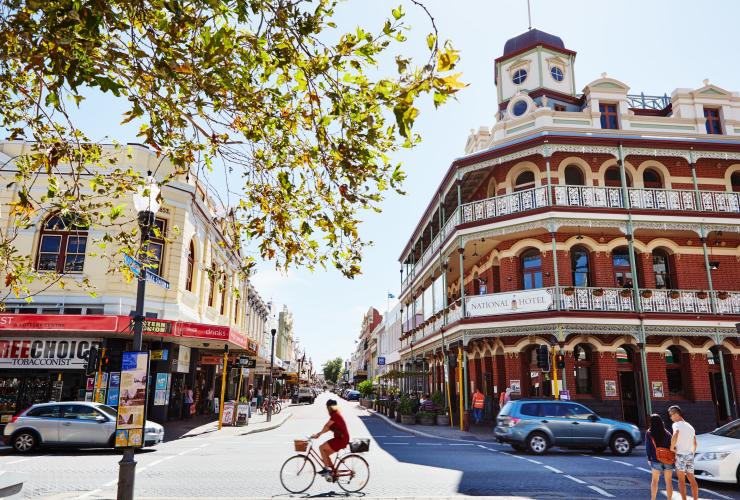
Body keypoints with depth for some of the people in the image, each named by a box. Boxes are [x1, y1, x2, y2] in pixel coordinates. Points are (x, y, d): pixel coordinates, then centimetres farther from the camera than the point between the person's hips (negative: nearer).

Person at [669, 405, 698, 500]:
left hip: (680, 455, -7)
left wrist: (672, 447, -18)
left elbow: (675, 436, -30)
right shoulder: (690, 426, 15)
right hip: (690, 455, 7)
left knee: (681, 480, 1)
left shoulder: (677, 424, -10)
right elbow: (695, 443, 21)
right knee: (692, 479, 16)